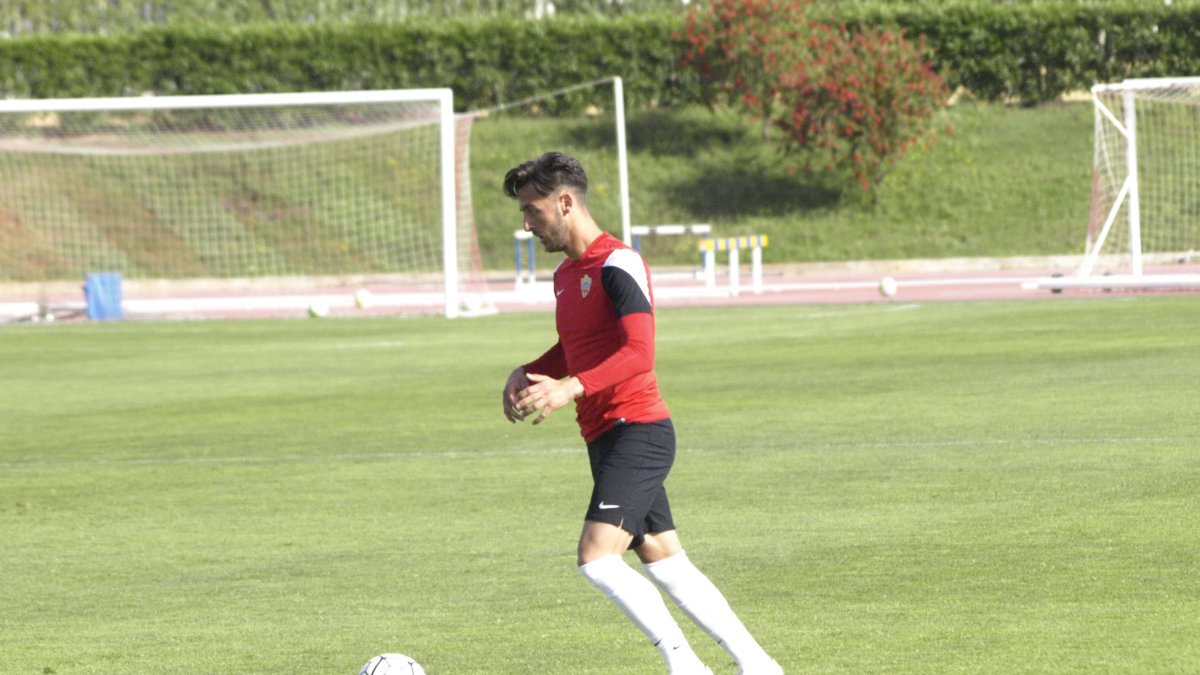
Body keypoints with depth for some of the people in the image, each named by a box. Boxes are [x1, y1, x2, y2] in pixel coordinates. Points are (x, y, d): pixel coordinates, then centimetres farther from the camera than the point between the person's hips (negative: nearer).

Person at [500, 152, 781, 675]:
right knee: (666, 565, 10)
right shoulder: (566, 274, 16)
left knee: (597, 557, -19)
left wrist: (570, 388, -30)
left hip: (637, 430, -10)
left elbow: (639, 353, -23)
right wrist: (526, 374, 13)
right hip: (605, 437, 10)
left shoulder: (617, 265, -13)